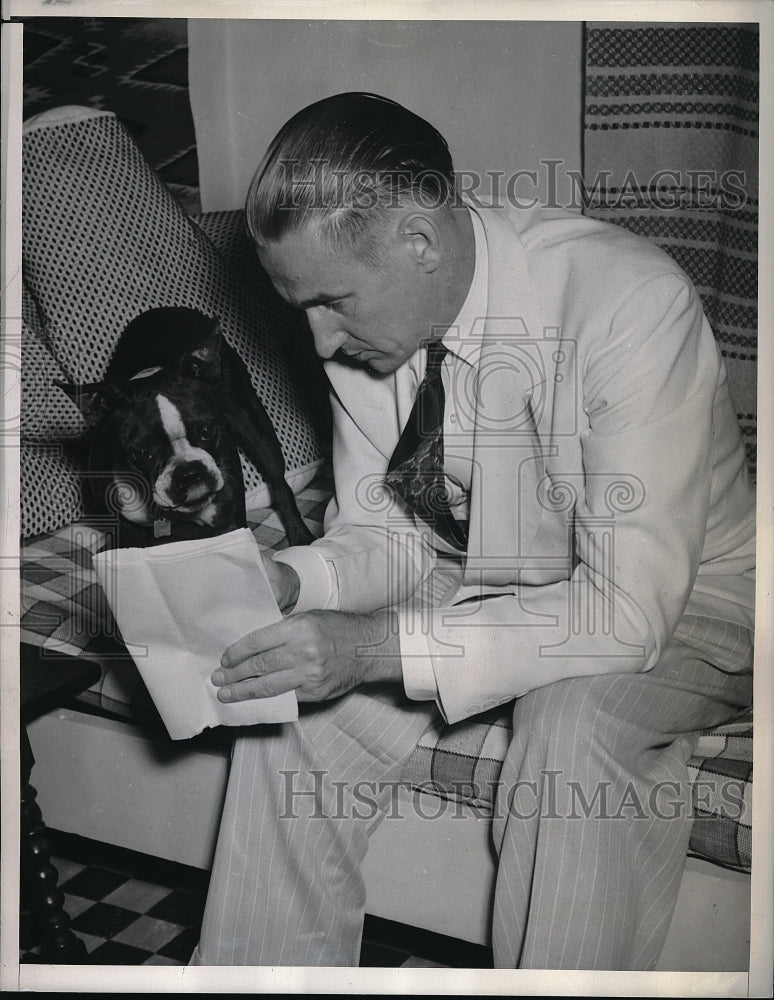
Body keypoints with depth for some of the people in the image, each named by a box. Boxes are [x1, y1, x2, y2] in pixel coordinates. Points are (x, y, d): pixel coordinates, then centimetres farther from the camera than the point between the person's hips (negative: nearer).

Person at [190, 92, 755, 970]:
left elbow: (630, 609, -33)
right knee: (289, 675, -14)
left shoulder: (629, 302, -30)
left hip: (675, 608, -5)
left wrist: (379, 647, -40)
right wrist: (284, 581, -23)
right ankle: (268, 977, 5)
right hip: (476, 583, 5)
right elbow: (387, 537, -1)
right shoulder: (365, 321, -10)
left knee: (577, 720, -35)